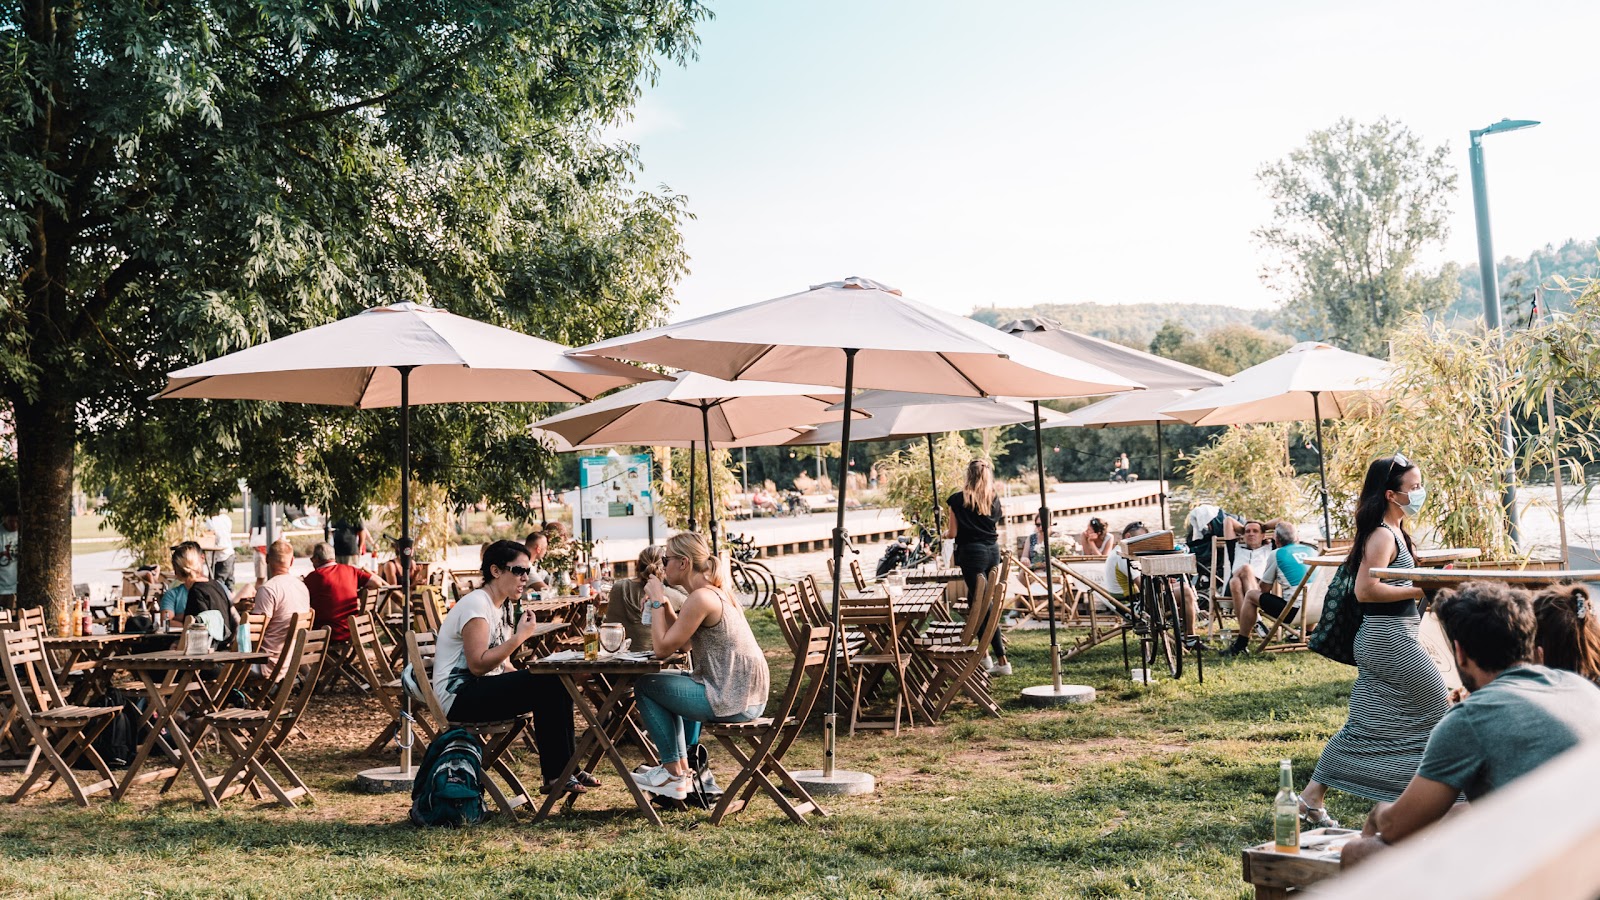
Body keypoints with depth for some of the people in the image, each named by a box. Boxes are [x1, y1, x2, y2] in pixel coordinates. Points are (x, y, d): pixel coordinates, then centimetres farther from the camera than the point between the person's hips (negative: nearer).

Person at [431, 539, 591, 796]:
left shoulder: (499, 607, 15)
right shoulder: (476, 605, -15)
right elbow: (478, 665, -24)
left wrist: (526, 679, -1)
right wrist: (520, 636, -23)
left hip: (483, 689, 10)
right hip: (459, 697, -10)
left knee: (557, 685, -5)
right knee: (547, 683, -23)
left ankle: (565, 769, -4)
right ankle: (556, 776, -16)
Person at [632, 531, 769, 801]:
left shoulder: (700, 598, -18)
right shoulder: (716, 591, 13)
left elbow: (663, 649, -15)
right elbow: (684, 644, 18)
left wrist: (657, 601, -6)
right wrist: (663, 604, 10)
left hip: (731, 701, -10)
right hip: (748, 695, 10)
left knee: (645, 686, 3)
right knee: (665, 683, 29)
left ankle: (674, 773, 11)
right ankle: (682, 766, 30)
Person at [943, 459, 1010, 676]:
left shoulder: (959, 499, -6)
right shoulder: (994, 499, 7)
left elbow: (953, 532, -4)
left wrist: (945, 534, 19)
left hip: (972, 552, -5)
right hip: (993, 552, 5)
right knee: (975, 599, 21)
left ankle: (1002, 660, -8)